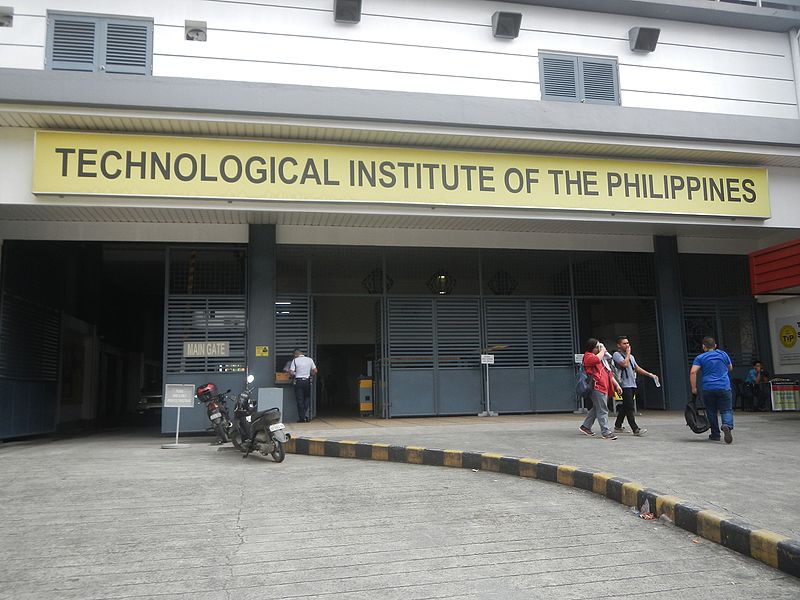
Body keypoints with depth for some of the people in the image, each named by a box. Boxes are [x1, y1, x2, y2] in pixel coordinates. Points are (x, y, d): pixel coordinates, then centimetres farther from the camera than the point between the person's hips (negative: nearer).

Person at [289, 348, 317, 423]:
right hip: (307, 381, 3)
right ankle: (307, 416, 5)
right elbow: (315, 371, 3)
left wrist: (294, 376, 10)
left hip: (298, 381, -2)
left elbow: (291, 372, -11)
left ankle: (302, 418, 5)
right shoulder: (309, 359, 4)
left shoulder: (295, 360, -5)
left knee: (300, 400, 4)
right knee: (307, 399, 13)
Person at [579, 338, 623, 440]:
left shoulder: (601, 357, 24)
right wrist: (602, 351, -9)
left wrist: (616, 384, 23)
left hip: (604, 387, 9)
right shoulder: (588, 356, -4)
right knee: (602, 410, -9)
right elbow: (596, 359, -29)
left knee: (596, 408, 16)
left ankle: (586, 427, 26)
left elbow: (608, 373, 27)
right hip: (597, 387, -9)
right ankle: (606, 432, -7)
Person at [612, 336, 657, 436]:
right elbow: (624, 364, -20)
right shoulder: (617, 354, -5)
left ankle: (618, 425, 22)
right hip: (624, 384, -8)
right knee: (630, 407, -11)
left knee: (626, 407, 13)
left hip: (632, 384, 8)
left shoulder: (631, 356, 21)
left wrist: (650, 374, 15)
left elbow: (637, 368, 23)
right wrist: (628, 353, -6)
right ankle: (635, 429, -14)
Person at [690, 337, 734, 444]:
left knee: (711, 412, 11)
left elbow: (693, 372, -11)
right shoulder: (723, 354, 9)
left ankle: (715, 434, 16)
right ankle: (727, 425, -26)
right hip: (724, 387, 1)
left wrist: (694, 388, -7)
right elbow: (730, 368, 25)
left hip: (708, 389, -1)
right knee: (726, 410, 2)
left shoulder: (700, 358, 2)